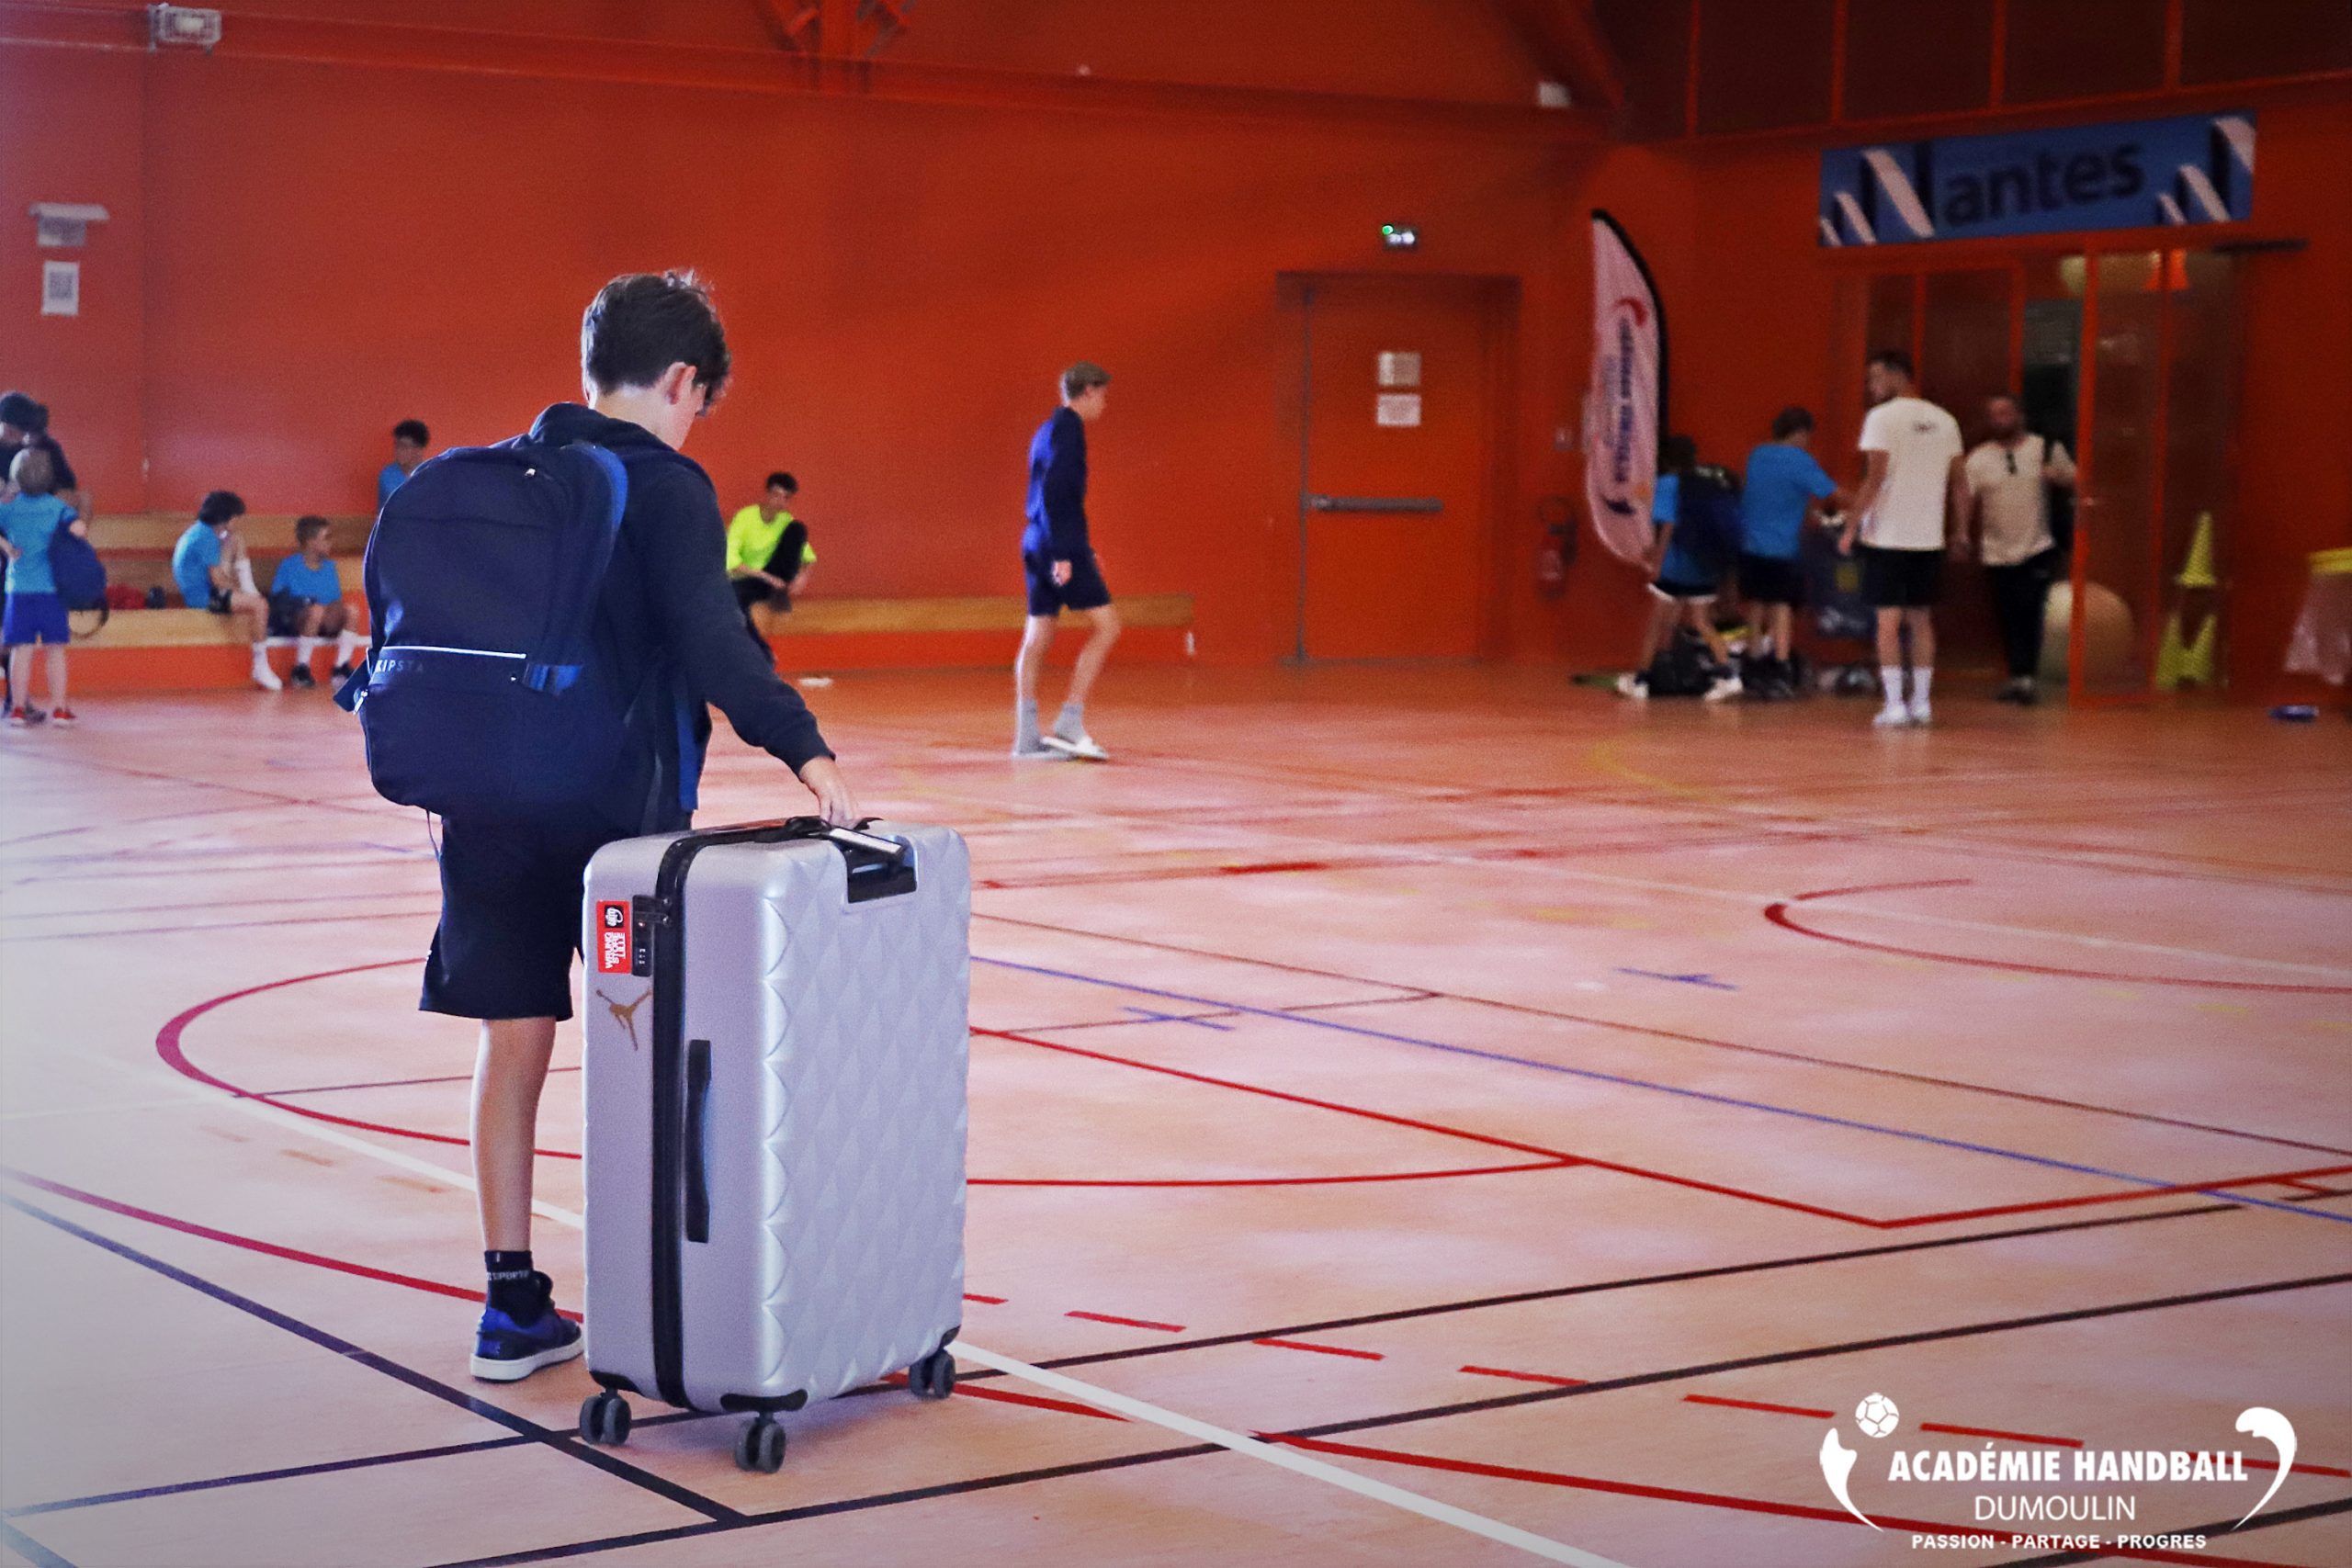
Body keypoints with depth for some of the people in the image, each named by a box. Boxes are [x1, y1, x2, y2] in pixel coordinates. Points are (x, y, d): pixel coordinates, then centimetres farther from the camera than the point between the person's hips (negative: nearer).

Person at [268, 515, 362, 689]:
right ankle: (301, 669, -26)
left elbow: (337, 601, 15)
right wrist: (303, 603, -19)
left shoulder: (329, 566, 14)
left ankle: (342, 667, -19)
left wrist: (337, 609, -7)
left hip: (324, 624, 5)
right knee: (316, 609, -38)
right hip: (289, 624, -5)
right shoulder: (289, 565, -2)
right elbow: (276, 600, -6)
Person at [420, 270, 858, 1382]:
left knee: (513, 1043, 9)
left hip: (494, 801, 5)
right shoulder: (665, 488, -9)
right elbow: (710, 641, -23)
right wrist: (803, 749, -28)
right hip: (618, 804, -5)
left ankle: (513, 1307, 13)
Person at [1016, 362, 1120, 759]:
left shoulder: (1048, 430, 20)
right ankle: (1069, 723, -12)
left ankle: (1026, 737, 7)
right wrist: (1064, 552, -22)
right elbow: (1056, 490, -19)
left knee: (1037, 638, 8)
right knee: (1106, 624, -8)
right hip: (1061, 546, -10)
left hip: (1038, 545, 10)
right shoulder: (1068, 428, -9)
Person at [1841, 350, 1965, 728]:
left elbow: (1875, 478, -15)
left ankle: (1894, 705, -6)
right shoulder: (1944, 421, 9)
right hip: (1929, 538, 5)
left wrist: (1851, 527, -9)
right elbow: (1959, 485, 10)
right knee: (1921, 619, 13)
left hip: (1887, 537, -5)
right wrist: (1956, 531, 19)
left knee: (1888, 619, -2)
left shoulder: (1882, 418, -8)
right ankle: (1920, 703, 13)